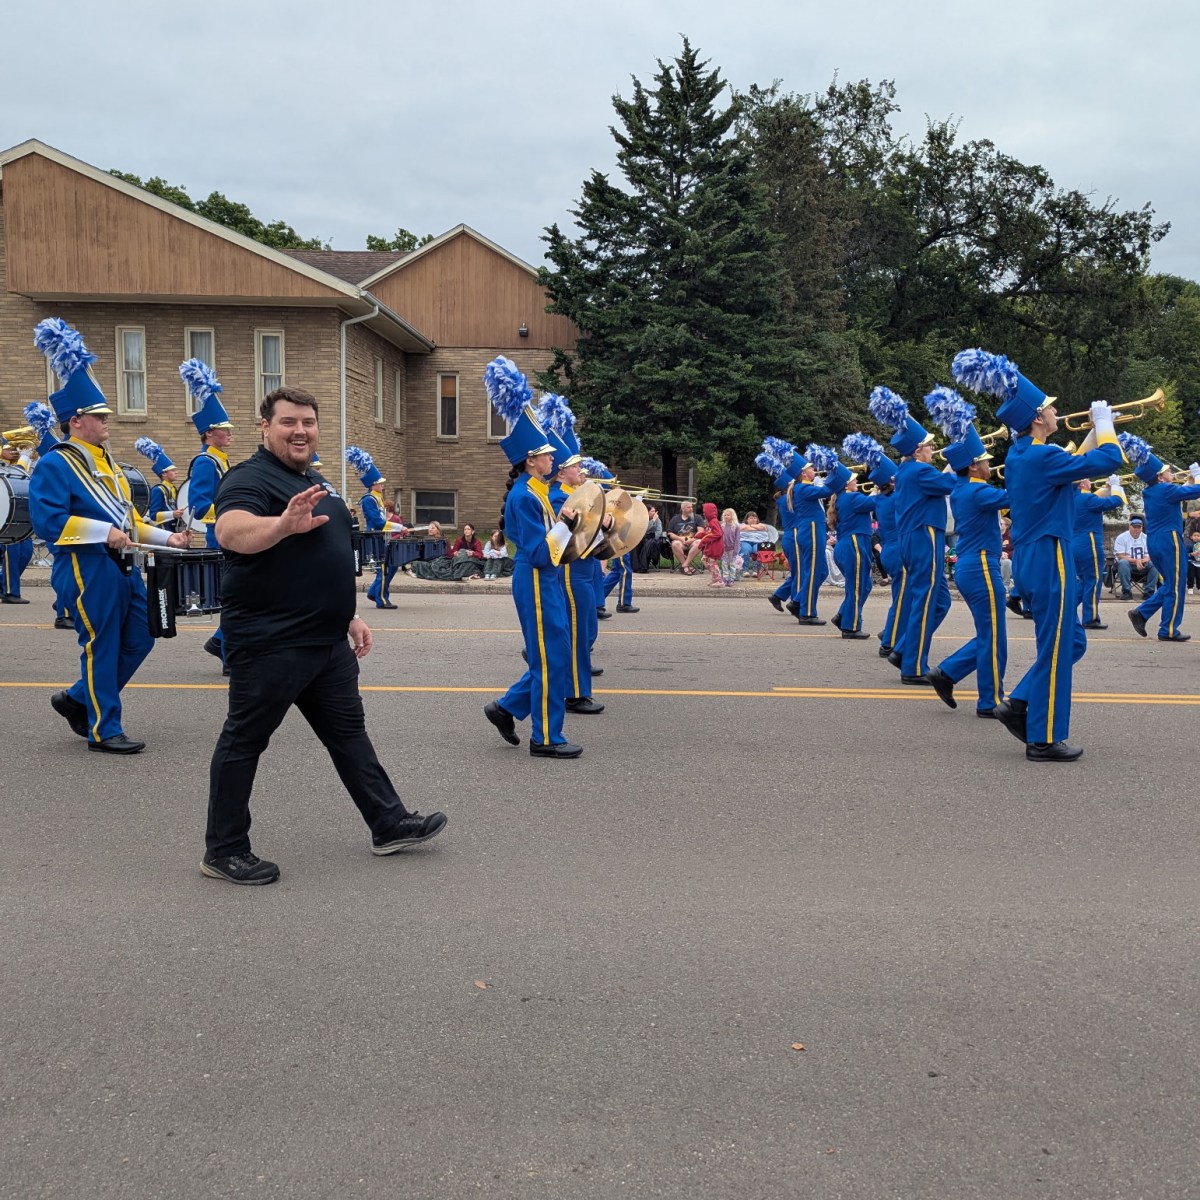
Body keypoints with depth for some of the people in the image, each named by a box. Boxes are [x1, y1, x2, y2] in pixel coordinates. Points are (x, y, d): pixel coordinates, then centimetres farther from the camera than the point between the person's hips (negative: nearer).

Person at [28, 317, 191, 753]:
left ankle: (78, 699, 26)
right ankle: (103, 730, 9)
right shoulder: (54, 465, -10)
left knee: (139, 639, 11)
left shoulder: (105, 462, 18)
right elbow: (47, 521, -19)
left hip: (122, 566, 9)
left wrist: (165, 538, 13)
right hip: (87, 568, -9)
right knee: (101, 647, -2)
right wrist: (104, 533, -25)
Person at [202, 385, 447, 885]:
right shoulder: (251, 478, -14)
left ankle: (390, 825, 25)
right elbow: (230, 531, -35)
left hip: (327, 641, 9)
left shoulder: (315, 481, 15)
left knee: (348, 731, 15)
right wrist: (284, 523, -53)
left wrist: (350, 615, 22)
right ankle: (224, 851, 15)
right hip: (270, 643, -9)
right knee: (244, 741, 3)